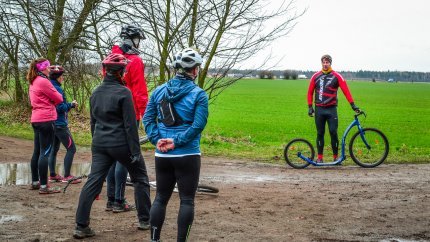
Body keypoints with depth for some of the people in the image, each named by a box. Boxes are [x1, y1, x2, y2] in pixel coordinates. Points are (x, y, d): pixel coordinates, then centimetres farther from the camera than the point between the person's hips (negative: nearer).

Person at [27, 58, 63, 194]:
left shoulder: (33, 83, 15)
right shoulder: (43, 81, -13)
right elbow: (59, 99, -10)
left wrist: (49, 101, 4)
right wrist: (54, 99, 11)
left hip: (36, 120, 9)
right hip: (46, 119, -9)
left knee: (37, 152, 14)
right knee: (45, 152, -8)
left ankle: (35, 182, 21)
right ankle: (43, 186, -7)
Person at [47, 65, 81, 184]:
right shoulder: (57, 89, -17)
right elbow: (60, 107, -22)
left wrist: (69, 105, 10)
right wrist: (71, 105, -7)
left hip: (52, 123, 10)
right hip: (60, 124, -10)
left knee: (54, 149, 15)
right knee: (71, 149, -3)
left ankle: (52, 175, 19)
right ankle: (67, 176, -2)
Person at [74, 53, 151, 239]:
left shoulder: (95, 93, 9)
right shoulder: (123, 92, -11)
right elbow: (130, 125, -13)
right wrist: (135, 151, -12)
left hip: (100, 145, 6)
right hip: (121, 145, -5)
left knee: (93, 182, 2)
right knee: (140, 178, 13)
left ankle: (81, 226, -3)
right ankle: (145, 220, 19)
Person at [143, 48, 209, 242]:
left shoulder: (159, 91, 5)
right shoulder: (198, 94, -8)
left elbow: (148, 118, 0)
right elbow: (198, 125, -15)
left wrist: (157, 140, -5)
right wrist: (177, 142, -12)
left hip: (162, 156, 4)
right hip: (188, 156, -4)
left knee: (160, 198, 15)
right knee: (187, 200, 5)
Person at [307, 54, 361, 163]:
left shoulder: (336, 76, 0)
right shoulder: (316, 76, 7)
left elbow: (345, 90, -5)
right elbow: (310, 92, 11)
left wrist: (352, 104, -12)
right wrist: (310, 107, 3)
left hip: (331, 109, -2)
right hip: (319, 109, 2)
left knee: (333, 132, -4)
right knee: (320, 133, 6)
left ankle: (335, 156, 6)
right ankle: (320, 157, 13)